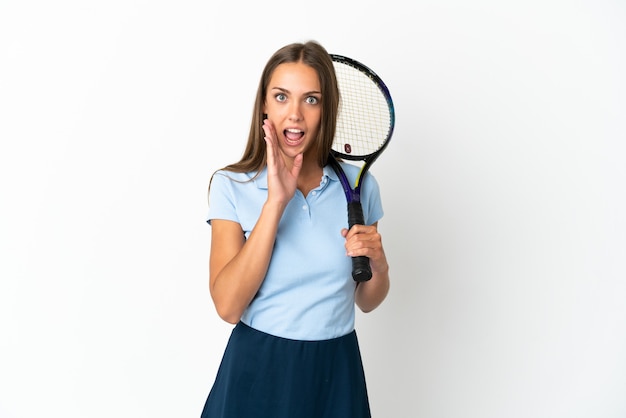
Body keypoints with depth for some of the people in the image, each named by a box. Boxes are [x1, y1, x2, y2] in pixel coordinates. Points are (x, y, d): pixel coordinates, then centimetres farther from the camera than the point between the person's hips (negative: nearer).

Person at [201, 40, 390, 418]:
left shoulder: (359, 185, -3)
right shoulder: (231, 186, -8)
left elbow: (366, 301, 8)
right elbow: (228, 306, -19)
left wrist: (378, 262, -14)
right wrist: (275, 202, -23)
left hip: (336, 375, 2)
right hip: (257, 372, -2)